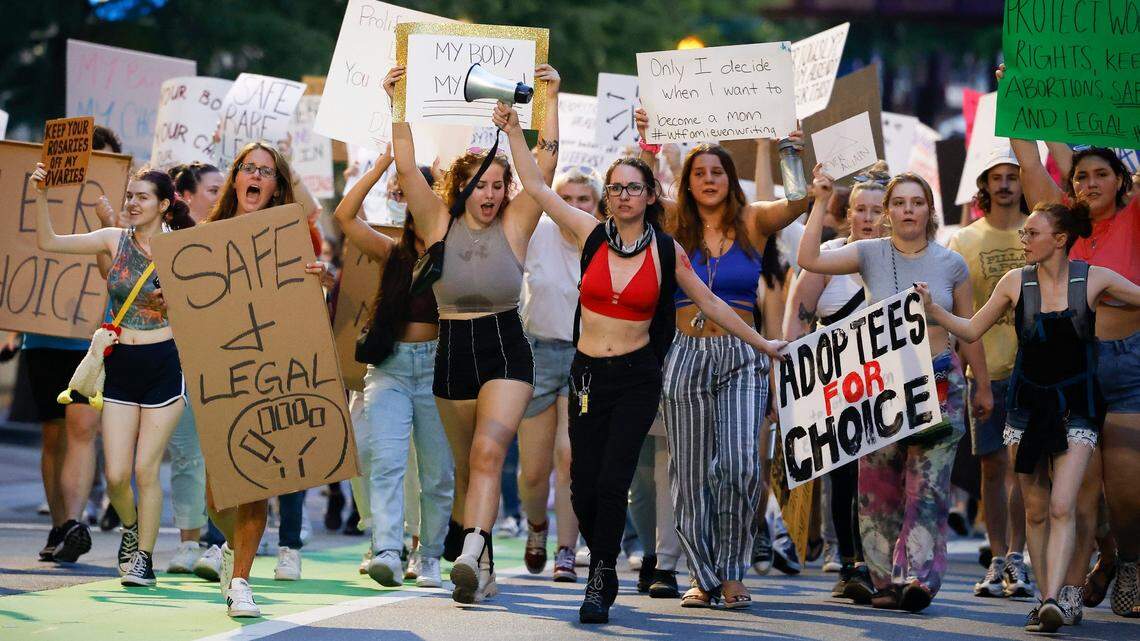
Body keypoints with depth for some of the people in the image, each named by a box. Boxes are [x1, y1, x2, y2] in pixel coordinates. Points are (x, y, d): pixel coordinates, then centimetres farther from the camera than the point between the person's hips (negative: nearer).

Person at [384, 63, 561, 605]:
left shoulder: (513, 226, -1)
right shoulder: (440, 225, 2)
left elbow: (545, 163, -7)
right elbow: (407, 168, -6)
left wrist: (551, 99, -10)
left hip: (506, 352, -3)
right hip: (453, 354, 3)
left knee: (488, 451, -21)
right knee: (466, 465, 11)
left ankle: (471, 556, -35)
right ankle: (482, 569, 25)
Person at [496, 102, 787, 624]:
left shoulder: (667, 252, 0)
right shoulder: (592, 235, 2)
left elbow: (708, 302, 10)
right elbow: (536, 187, 5)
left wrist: (758, 341, 13)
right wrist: (514, 131, 2)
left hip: (637, 379, -2)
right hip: (588, 375, 2)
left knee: (612, 483, -12)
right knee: (583, 487, 1)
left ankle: (600, 582, 2)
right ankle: (603, 568, 25)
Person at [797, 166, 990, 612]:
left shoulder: (950, 264, 6)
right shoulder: (870, 254, 2)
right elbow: (809, 259, -12)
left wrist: (983, 387, 16)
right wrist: (821, 202, -13)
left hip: (938, 383, 0)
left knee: (928, 486, -11)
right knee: (879, 488, 1)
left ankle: (918, 576, -17)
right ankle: (887, 580, 7)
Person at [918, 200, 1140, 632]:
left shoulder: (1093, 279, -5)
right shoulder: (1016, 283, -1)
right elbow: (971, 330, 8)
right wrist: (930, 308, -4)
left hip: (1075, 404, -2)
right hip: (1029, 402, 2)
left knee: (1062, 506, -16)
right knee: (1036, 509, 4)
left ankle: (1054, 600, -21)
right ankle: (1050, 599, 15)